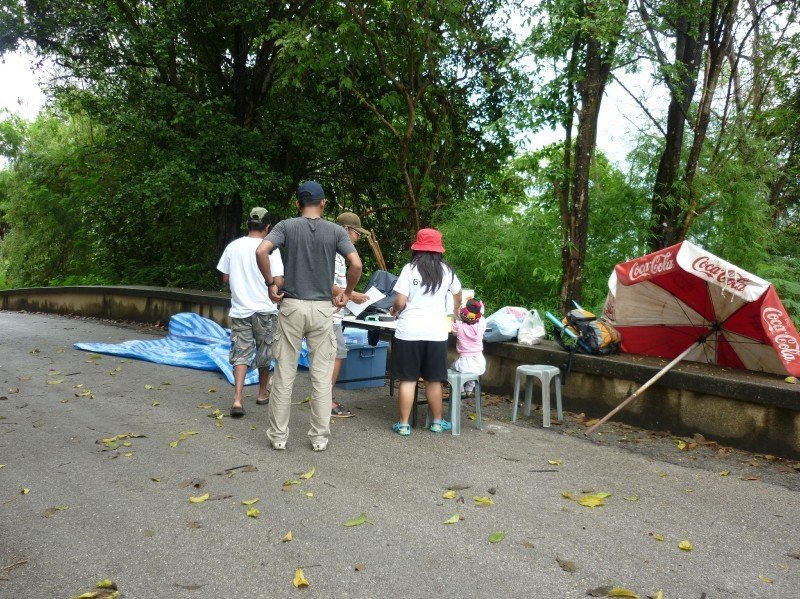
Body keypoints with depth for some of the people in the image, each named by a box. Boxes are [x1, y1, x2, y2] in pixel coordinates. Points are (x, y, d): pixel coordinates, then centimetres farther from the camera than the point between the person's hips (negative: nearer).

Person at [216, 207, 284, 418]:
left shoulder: (233, 246, 1)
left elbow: (225, 279, 6)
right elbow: (278, 282, -14)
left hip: (239, 309, 2)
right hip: (265, 309, -2)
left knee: (241, 353, 3)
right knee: (264, 354, 15)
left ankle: (237, 399, -12)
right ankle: (263, 393, 31)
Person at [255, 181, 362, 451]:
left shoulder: (286, 226, 1)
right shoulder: (336, 231, 2)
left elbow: (261, 251, -16)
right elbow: (356, 264, -11)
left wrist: (271, 284, -5)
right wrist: (347, 293, 3)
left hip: (292, 306, 0)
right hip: (323, 308, 0)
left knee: (284, 373, 8)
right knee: (322, 376, 7)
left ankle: (278, 435, 15)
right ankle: (320, 437, 13)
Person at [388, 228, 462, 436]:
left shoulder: (410, 269, -3)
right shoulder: (446, 270, 7)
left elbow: (400, 302, -9)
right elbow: (458, 295, 25)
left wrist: (394, 311, 14)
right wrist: (455, 313, 46)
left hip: (409, 332, -2)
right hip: (436, 332, 2)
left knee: (408, 380, 5)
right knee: (433, 380, 13)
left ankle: (404, 424, 10)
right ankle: (437, 422, 24)